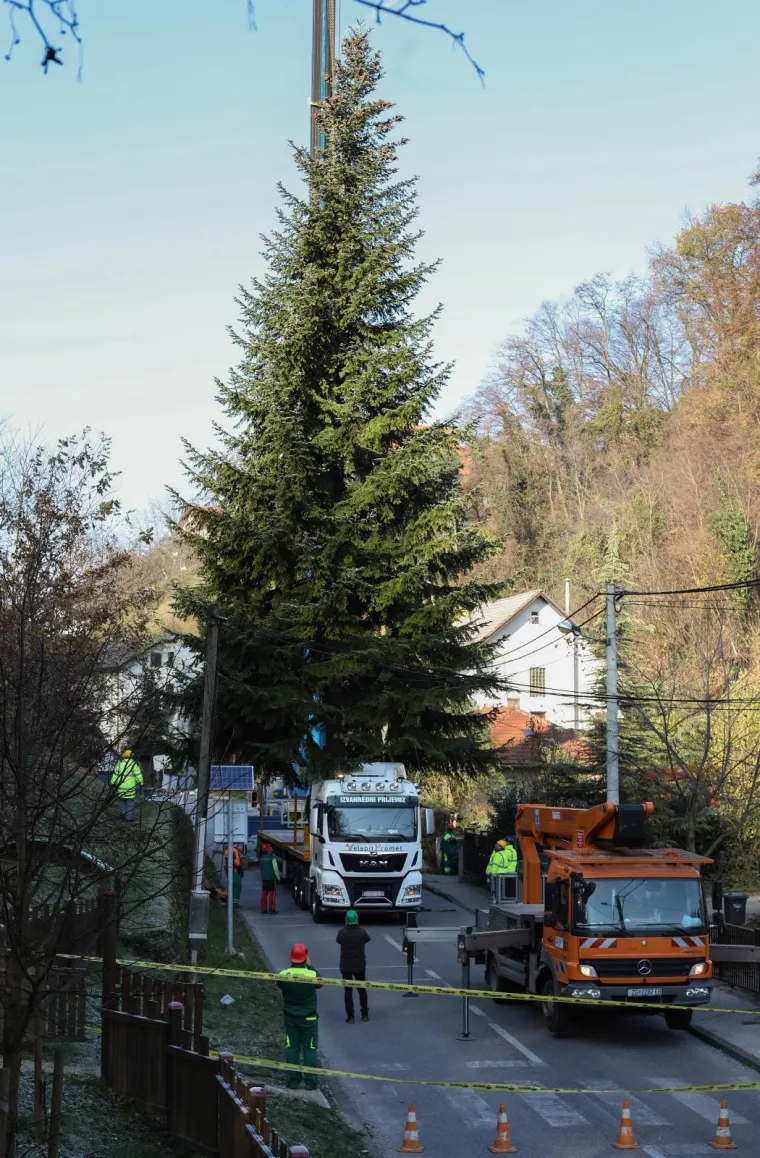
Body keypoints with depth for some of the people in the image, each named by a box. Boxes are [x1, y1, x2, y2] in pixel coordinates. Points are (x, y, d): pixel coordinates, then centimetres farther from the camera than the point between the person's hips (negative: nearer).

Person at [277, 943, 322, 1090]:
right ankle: (310, 1081, 9)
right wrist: (310, 966, 10)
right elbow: (320, 984, 3)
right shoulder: (312, 975, -19)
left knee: (292, 1048, 12)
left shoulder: (283, 975, -14)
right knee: (309, 1049, 7)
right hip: (308, 1018, -2)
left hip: (290, 1017, 2)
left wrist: (290, 967, 11)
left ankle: (293, 1080, 14)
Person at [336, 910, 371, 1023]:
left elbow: (338, 940, 6)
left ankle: (350, 1016, 3)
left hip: (346, 966, -1)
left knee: (348, 991, 5)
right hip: (360, 965, 1)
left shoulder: (342, 933, -15)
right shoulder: (362, 932, -13)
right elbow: (368, 939, 8)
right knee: (362, 989, 17)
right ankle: (365, 1014, 23)